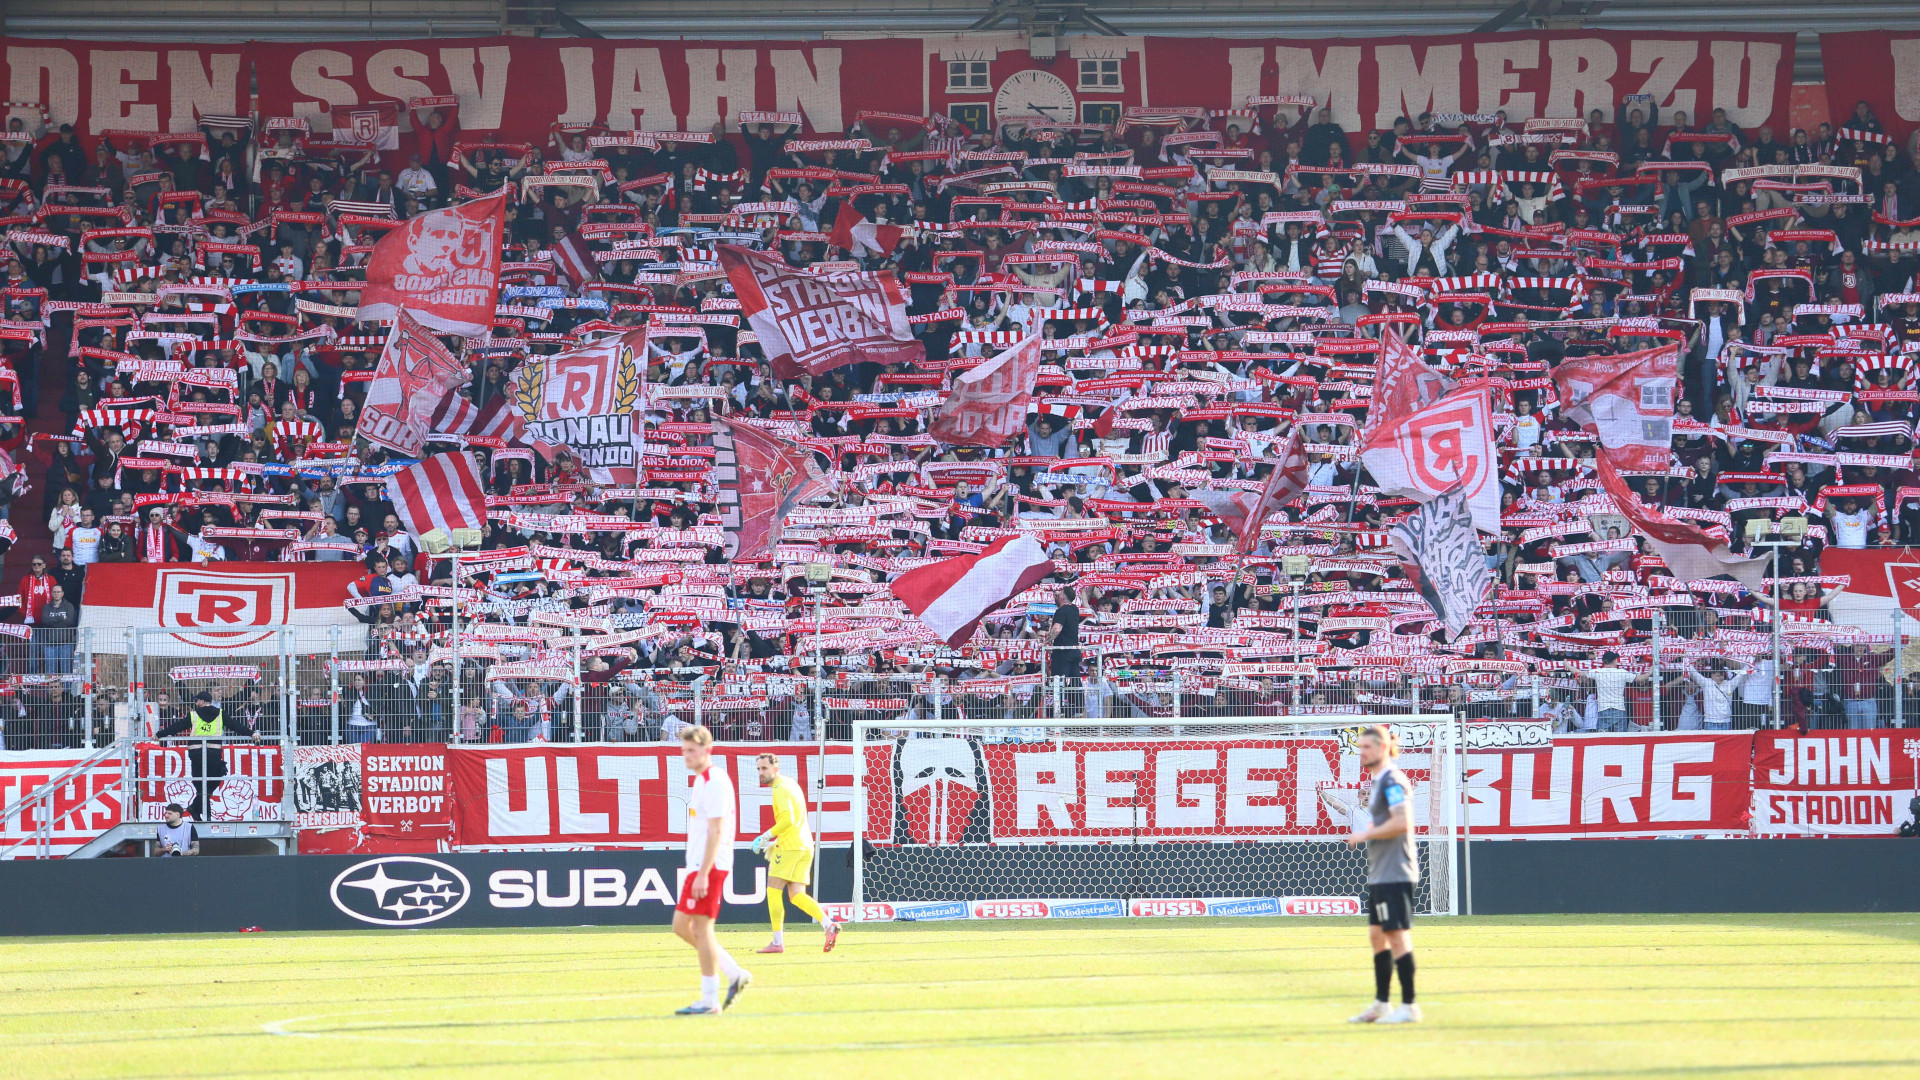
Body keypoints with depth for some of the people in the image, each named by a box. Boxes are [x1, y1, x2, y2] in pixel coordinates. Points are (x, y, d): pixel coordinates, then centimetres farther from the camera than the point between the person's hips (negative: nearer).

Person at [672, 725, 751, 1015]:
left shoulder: (715, 782, -14)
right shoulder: (701, 780, 17)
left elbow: (716, 831, -19)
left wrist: (703, 874, -23)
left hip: (709, 866, -10)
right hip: (698, 866, 10)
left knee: (701, 928, -7)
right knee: (681, 926, 11)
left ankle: (710, 1001, -3)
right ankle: (734, 974, 14)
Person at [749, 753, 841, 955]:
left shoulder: (780, 789, -11)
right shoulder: (790, 784, 19)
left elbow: (787, 819, -23)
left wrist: (765, 837, -17)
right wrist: (776, 842, 25)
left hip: (789, 847, -9)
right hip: (804, 846, 9)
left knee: (773, 892, -3)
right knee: (796, 896, 6)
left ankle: (778, 942, -5)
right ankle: (829, 925, -9)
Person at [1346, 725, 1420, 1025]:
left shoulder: (1392, 780, -14)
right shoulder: (1379, 781, 17)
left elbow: (1401, 823, -23)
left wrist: (1365, 834, -14)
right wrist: (1368, 834, 11)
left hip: (1394, 874, -11)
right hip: (1380, 874, 11)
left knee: (1397, 936, -8)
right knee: (1377, 935, 13)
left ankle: (1408, 1007, -6)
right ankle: (1380, 1005, 18)